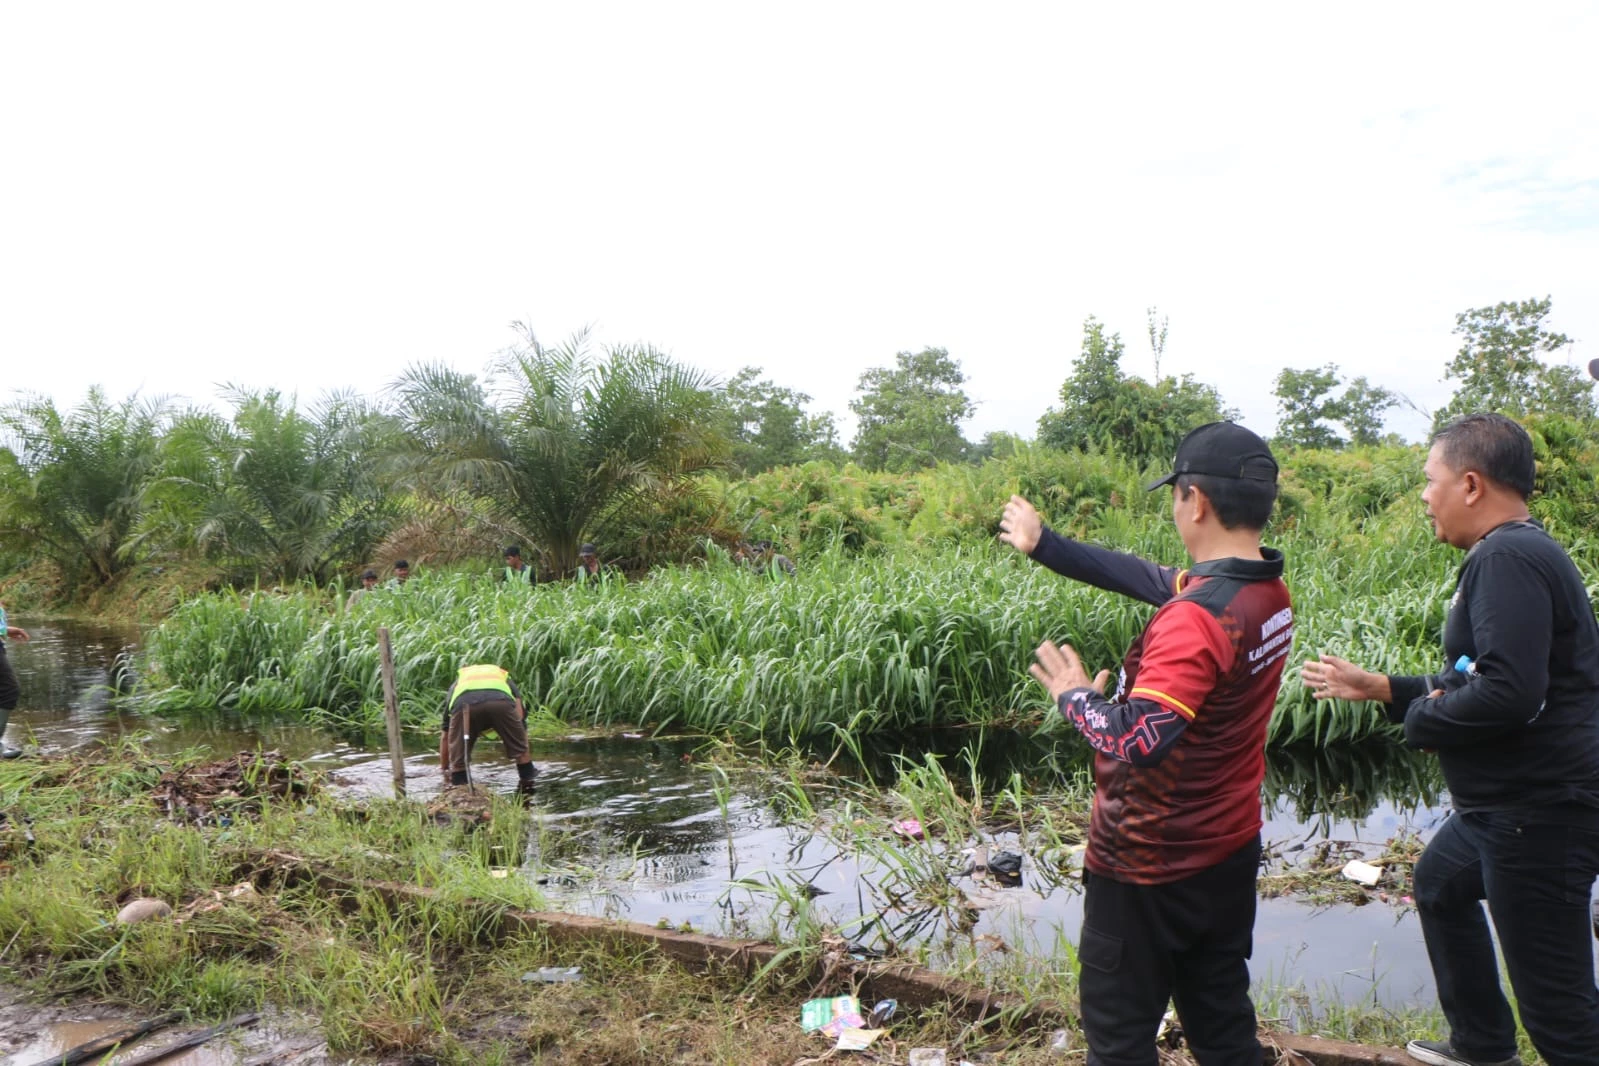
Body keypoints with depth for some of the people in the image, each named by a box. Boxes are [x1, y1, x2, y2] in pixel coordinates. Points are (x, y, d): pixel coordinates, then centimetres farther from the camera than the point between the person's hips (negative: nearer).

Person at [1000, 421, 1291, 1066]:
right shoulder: (1270, 594, -1)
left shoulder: (1197, 617, -28)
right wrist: (1043, 545, 12)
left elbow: (1135, 742, -35)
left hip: (1148, 869, -8)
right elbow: (1145, 577, 8)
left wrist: (1073, 695, -16)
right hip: (1230, 852, 8)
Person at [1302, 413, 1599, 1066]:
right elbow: (1474, 682, 18)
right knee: (1440, 883, 31)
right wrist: (1377, 688, 17)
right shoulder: (1508, 554, 12)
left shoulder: (1509, 558, -22)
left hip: (1540, 812, -12)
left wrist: (1421, 719, -15)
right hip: (1508, 801, 12)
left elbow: (1509, 691, -32)